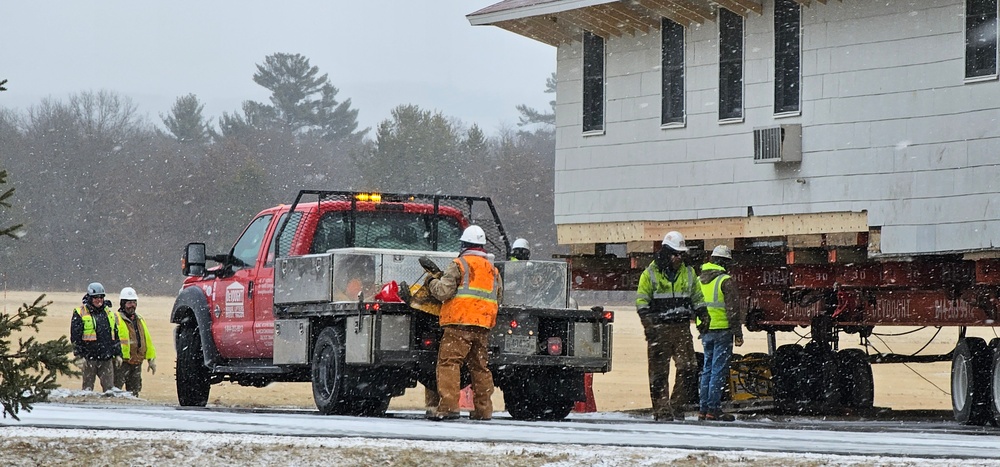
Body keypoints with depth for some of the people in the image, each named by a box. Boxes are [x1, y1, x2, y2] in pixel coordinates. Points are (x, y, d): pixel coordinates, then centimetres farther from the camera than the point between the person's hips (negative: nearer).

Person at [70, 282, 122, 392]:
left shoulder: (109, 313, 14)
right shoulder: (80, 313, -2)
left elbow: (115, 335, 19)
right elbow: (75, 337, -5)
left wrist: (118, 354, 14)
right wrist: (79, 356, -10)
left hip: (107, 358, 4)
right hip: (89, 358, -4)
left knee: (109, 387, -1)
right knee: (88, 387, 2)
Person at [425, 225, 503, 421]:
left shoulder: (459, 264, -3)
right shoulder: (492, 269, 19)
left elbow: (443, 291, -8)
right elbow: (498, 299, 25)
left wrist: (432, 283, 10)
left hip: (459, 323, -7)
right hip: (483, 326, 7)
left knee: (449, 362, -10)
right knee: (479, 366, 14)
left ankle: (448, 406, -21)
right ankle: (483, 409, 15)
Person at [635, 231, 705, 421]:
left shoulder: (688, 273, 14)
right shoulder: (650, 274, 1)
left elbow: (697, 298, 23)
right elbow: (641, 301, 0)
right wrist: (648, 321, -12)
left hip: (682, 328, 3)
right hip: (659, 329, -3)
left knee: (689, 368, -7)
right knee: (659, 373, -1)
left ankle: (677, 406, 6)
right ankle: (662, 411, 3)